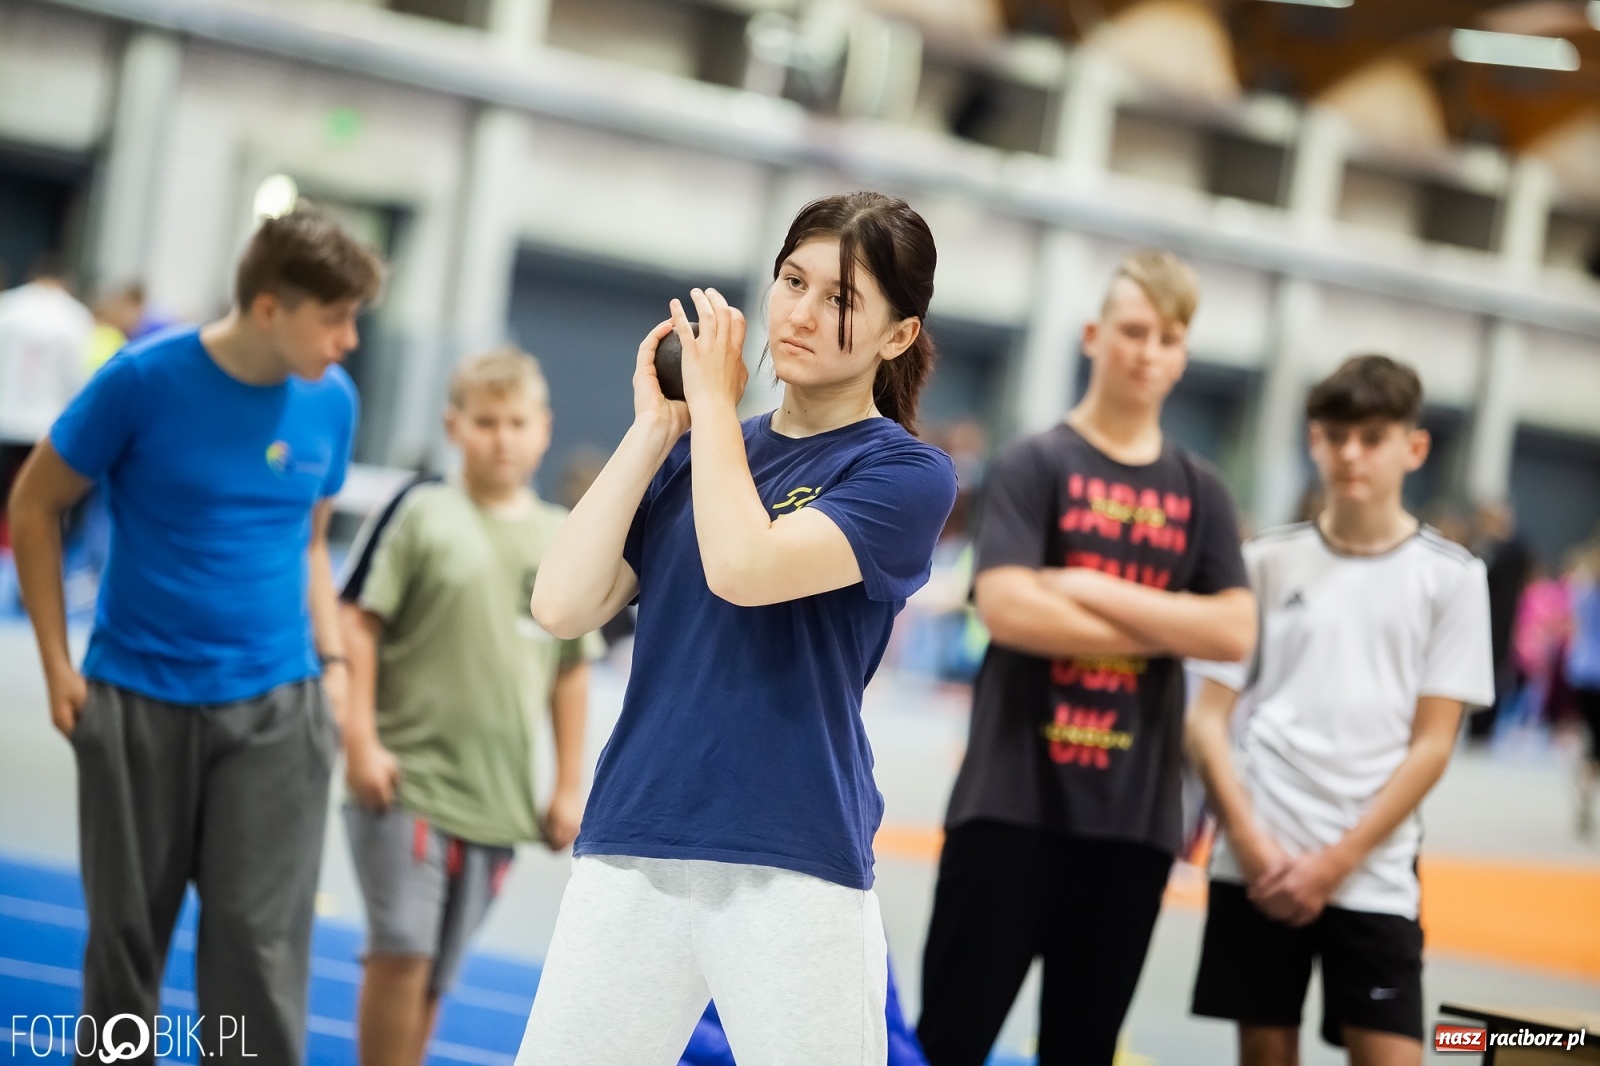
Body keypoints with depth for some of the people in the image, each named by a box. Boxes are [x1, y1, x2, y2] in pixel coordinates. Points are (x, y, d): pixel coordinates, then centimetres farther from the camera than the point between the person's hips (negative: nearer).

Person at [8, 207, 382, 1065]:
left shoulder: (331, 401, -1)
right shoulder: (145, 380, -11)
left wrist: (332, 661, 3)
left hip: (277, 708, 2)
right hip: (138, 702, -2)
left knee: (260, 946, -4)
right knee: (126, 936, 10)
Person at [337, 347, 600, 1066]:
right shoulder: (422, 513, -2)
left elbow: (571, 671, 12)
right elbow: (360, 622, -3)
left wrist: (569, 786, 10)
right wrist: (361, 737, -10)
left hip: (496, 796, 3)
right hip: (405, 774, -3)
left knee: (433, 976, 9)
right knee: (401, 951, -11)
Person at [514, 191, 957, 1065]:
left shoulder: (905, 472, -1)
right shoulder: (689, 453, 14)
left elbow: (742, 567, -18)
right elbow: (563, 607, 2)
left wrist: (713, 396, -5)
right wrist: (653, 428, 2)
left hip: (794, 869, -4)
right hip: (627, 856, 5)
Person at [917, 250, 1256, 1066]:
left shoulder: (1199, 491, 10)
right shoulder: (1036, 464, 0)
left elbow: (1234, 632, -3)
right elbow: (1007, 609, -15)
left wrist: (1095, 590, -10)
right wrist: (1167, 631, -8)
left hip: (1136, 812, 4)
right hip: (1015, 797, -4)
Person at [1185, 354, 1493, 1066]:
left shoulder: (1450, 576, 2)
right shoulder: (1269, 562, 6)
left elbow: (1431, 746, -1)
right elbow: (1207, 718, 4)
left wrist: (1336, 862, -8)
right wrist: (1250, 843, -8)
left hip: (1373, 874, -1)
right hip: (1258, 866, 1)